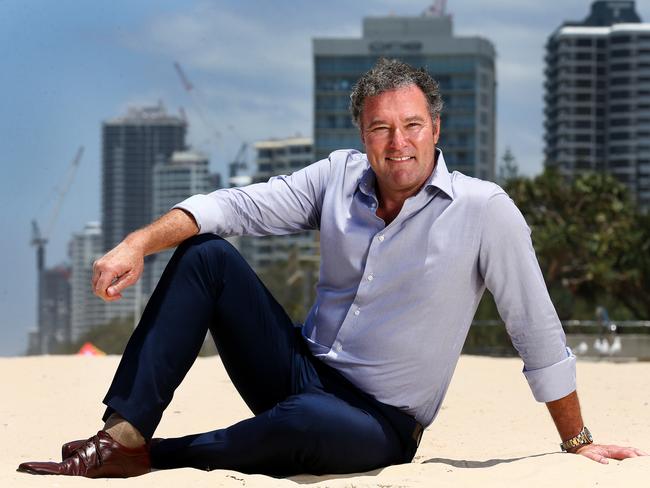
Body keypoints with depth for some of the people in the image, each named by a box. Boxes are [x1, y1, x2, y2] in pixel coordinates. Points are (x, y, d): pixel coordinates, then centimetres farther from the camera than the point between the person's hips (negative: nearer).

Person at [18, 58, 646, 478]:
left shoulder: (484, 212, -13)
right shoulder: (339, 177, 0)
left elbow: (539, 336, -8)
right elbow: (239, 205, -4)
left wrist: (576, 441, -2)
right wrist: (140, 242, -20)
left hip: (378, 424, -5)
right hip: (302, 371, 5)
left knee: (306, 419, -41)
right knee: (206, 255, -11)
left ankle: (147, 458, -18)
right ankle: (123, 432, -18)